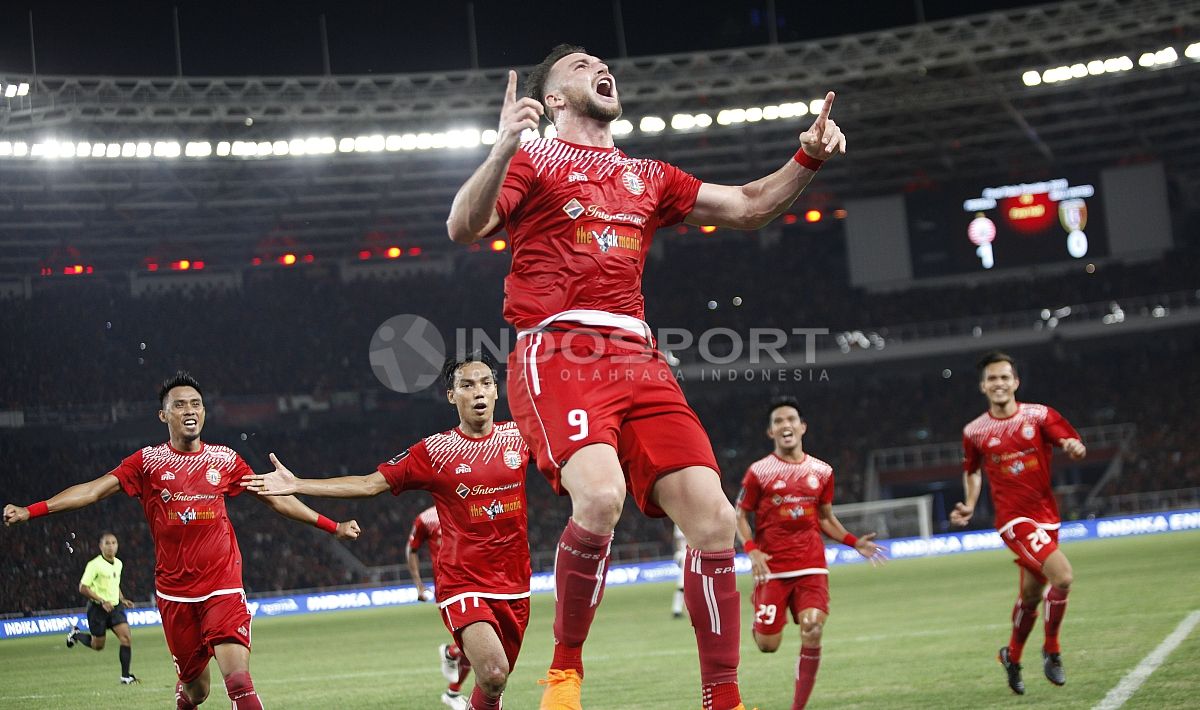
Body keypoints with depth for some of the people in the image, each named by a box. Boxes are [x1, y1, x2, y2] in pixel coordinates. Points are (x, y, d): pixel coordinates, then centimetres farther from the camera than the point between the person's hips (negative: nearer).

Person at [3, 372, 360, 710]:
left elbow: (276, 498, 13)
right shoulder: (147, 461, 2)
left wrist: (333, 526, 12)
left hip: (223, 588, 0)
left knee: (239, 680, -18)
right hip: (174, 593, 0)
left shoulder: (224, 459, 6)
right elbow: (94, 489, -6)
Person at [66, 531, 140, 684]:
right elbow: (83, 588, -16)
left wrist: (123, 600, 9)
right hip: (98, 608, -5)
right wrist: (102, 601, -22)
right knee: (98, 646, 7)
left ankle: (125, 676, -7)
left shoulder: (119, 564, 7)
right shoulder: (95, 565, -15)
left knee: (126, 638, -13)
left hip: (115, 607, 5)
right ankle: (75, 634, 38)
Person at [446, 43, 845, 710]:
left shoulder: (649, 177, 27)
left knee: (713, 517, -10)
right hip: (557, 353, -5)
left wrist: (808, 158, 14)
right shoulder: (533, 159, 12)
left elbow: (748, 206, 30)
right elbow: (464, 228, -4)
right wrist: (504, 150, -20)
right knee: (600, 495, -31)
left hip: (637, 360, 5)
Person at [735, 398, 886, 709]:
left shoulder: (821, 471, 9)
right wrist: (752, 551, -13)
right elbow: (741, 516, 4)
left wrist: (855, 542, 5)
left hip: (811, 568, 2)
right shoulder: (759, 471, -1)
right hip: (772, 569, -2)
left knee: (812, 631, -17)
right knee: (768, 645, -4)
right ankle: (761, 620, 35)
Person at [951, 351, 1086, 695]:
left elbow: (1076, 446, -3)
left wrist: (1075, 447, -26)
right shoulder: (974, 432, 0)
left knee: (1031, 595, 13)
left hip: (1046, 516, 3)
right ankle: (1052, 650, -3)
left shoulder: (1039, 415, -1)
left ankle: (1012, 655, 38)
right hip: (1014, 518, -3)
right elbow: (972, 471, 17)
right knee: (1062, 576, -23)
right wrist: (969, 505, 3)